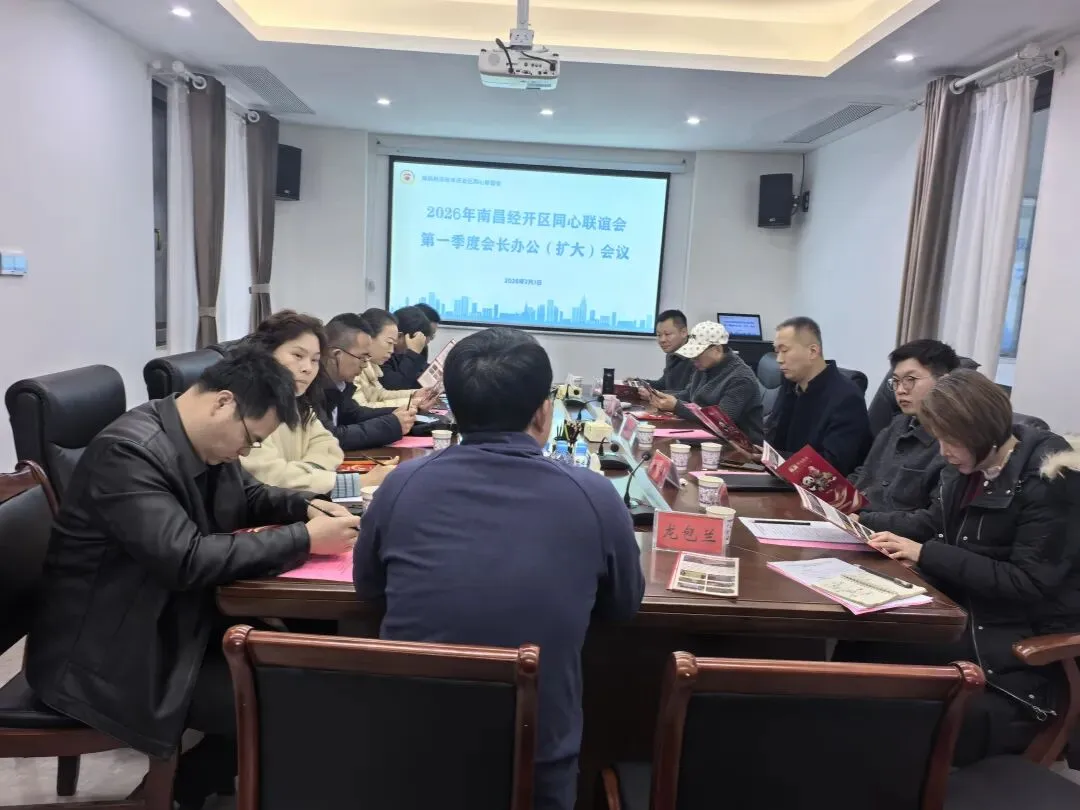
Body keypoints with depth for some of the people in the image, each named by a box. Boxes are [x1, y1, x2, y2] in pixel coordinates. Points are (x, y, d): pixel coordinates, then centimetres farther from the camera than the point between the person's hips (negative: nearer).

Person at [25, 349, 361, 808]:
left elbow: (244, 498, 16)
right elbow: (187, 558, -35)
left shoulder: (204, 439, 0)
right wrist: (304, 538, -29)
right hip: (112, 651, -9)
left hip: (173, 615, 9)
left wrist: (306, 508, -5)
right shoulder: (129, 451, -27)